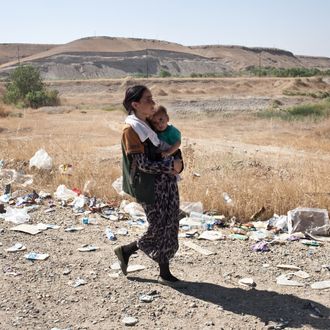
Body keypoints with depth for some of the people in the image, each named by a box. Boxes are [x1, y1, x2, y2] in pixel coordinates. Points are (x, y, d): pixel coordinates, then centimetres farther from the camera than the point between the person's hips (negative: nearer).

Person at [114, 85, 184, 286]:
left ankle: (165, 274, 23)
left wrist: (178, 166, -2)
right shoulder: (131, 130, -14)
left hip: (167, 181, 8)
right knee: (159, 229, 0)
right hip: (150, 185, -8)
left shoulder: (151, 124, 10)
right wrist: (171, 165, -15)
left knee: (170, 227, 11)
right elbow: (143, 164, -17)